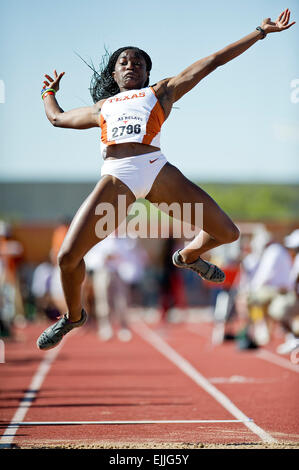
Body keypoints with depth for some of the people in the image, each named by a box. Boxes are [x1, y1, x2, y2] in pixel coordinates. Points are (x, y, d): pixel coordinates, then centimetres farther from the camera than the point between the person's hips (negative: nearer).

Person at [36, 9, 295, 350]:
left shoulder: (161, 92, 24)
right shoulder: (102, 107, 30)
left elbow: (213, 61, 23)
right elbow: (57, 117, 46)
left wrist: (261, 32, 23)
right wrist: (49, 92, 60)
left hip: (156, 169, 0)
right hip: (116, 177, 0)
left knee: (227, 233, -1)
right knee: (68, 256, -12)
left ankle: (188, 255, 34)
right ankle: (73, 316, 18)